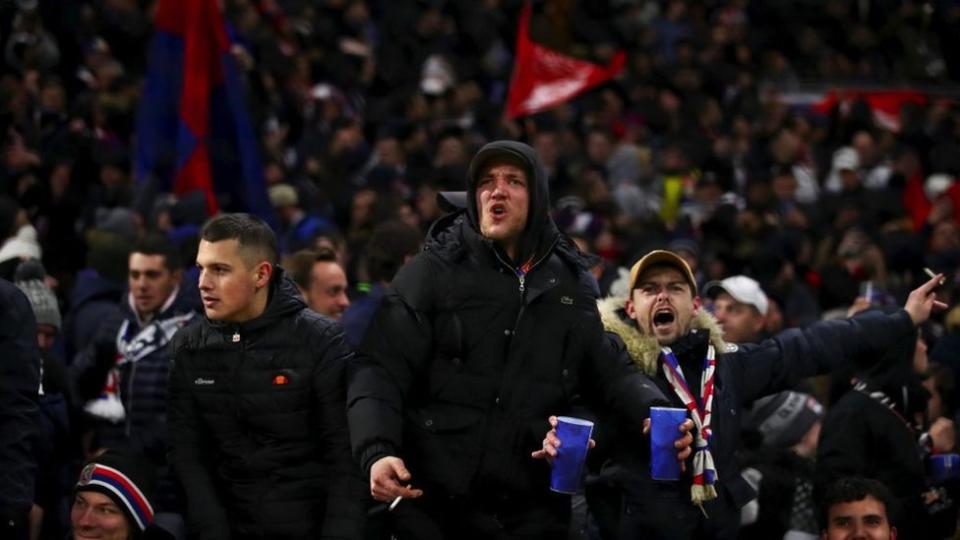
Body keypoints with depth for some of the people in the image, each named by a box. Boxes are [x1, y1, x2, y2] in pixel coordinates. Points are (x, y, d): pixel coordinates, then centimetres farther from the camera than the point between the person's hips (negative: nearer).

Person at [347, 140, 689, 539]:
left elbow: (607, 370, 16)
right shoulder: (433, 271, -2)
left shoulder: (570, 283, 11)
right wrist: (377, 452, -25)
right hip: (434, 506, -3)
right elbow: (380, 371, -8)